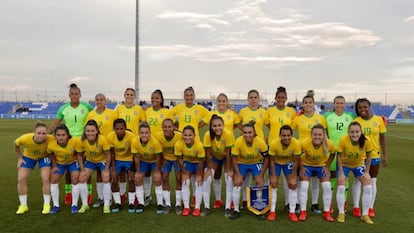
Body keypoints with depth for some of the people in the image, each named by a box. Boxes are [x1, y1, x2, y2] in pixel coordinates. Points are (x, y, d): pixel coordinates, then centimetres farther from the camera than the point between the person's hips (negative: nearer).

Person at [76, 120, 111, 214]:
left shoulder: (102, 139, -33)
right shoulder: (82, 141, -26)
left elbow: (108, 154, -21)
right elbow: (79, 155, -10)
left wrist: (106, 170, -19)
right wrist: (82, 170, -11)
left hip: (103, 161, -3)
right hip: (90, 161, 3)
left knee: (106, 179, -15)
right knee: (82, 179, -5)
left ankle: (106, 205, 0)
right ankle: (85, 204, 11)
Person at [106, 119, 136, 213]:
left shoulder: (132, 136, -30)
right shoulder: (110, 137, -23)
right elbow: (112, 154, -11)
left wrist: (132, 170, -19)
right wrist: (113, 169, -13)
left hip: (129, 159, -2)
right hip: (117, 159, 2)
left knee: (131, 180, -10)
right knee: (113, 179, -6)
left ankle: (131, 203, 4)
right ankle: (117, 203, 9)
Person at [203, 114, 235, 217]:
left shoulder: (228, 134, -34)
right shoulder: (207, 135, -31)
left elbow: (228, 153, -25)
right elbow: (207, 153, -20)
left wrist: (229, 170, -18)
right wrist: (209, 169, -15)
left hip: (226, 157, -1)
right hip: (214, 157, 1)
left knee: (229, 179, -15)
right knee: (206, 179, -10)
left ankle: (228, 208, -2)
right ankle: (206, 207, 5)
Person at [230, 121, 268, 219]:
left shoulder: (261, 142, -28)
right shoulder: (238, 142, -30)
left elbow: (266, 159, -15)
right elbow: (234, 159, -17)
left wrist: (261, 176, -15)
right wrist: (238, 175, -19)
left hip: (256, 163, 0)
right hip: (241, 163, 0)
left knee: (260, 184, -7)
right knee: (237, 184, -9)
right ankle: (236, 210, 6)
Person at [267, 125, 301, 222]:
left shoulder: (296, 144, -33)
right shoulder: (273, 143, -36)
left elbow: (295, 161, -18)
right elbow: (272, 160, -19)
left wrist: (293, 177, -15)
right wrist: (273, 176, -17)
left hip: (289, 162, 1)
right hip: (276, 162, -1)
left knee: (293, 185, -5)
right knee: (273, 185, -4)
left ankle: (292, 212, 6)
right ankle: (272, 212, 7)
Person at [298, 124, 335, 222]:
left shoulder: (329, 144, -28)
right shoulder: (304, 143, -34)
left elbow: (332, 154, -5)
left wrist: (327, 167, -8)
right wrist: (301, 168, -13)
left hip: (322, 165, 2)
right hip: (306, 165, -1)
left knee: (327, 187, -6)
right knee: (303, 186, -10)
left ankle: (327, 213, 10)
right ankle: (303, 212, 4)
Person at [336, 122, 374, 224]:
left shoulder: (366, 141, -27)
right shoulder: (343, 140, -31)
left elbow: (368, 156, -10)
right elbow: (339, 157, -19)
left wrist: (367, 172, -10)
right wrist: (341, 173, -18)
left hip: (359, 164, 2)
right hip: (345, 165, -2)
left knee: (368, 187, -7)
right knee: (341, 187, -10)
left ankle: (365, 215, 8)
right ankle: (341, 213, 8)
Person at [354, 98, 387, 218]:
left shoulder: (378, 120, -3)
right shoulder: (355, 121, -6)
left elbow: (382, 139, 2)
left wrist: (385, 155, 1)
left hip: (374, 155, 1)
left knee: (372, 182, 11)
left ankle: (371, 208, 24)